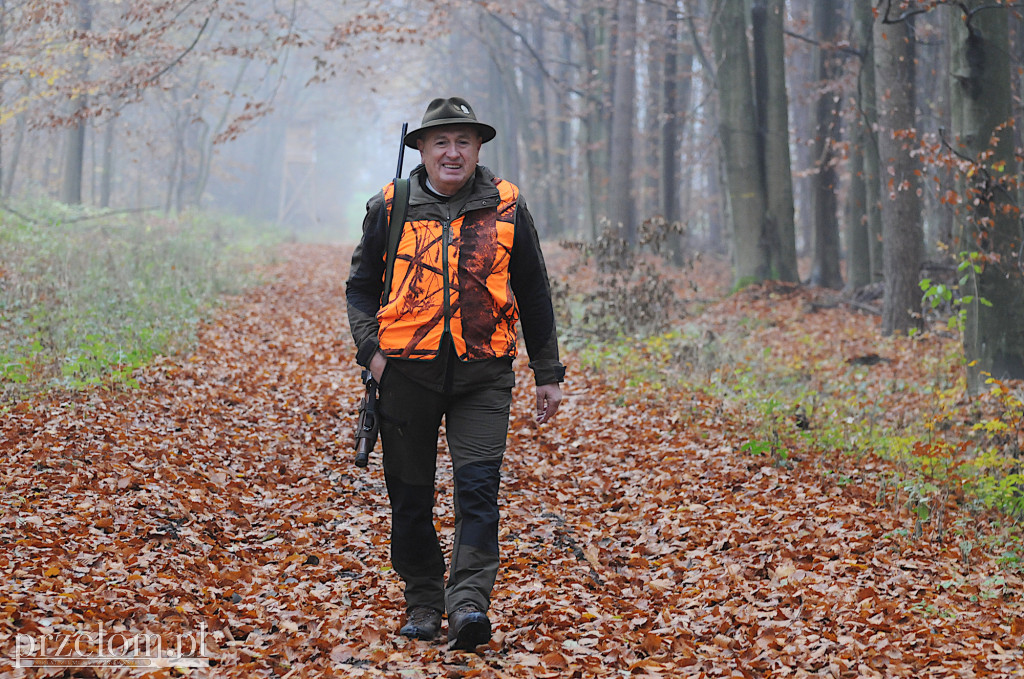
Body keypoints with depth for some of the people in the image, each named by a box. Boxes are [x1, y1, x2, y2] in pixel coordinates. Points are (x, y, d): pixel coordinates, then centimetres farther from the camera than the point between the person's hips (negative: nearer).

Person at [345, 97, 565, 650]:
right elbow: (360, 286, 12)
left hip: (483, 374, -1)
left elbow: (533, 294, 12)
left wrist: (547, 374, 10)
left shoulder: (506, 208, 5)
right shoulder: (390, 207, 5)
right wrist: (371, 350, -4)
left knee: (478, 487, -13)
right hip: (406, 371, 1)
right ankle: (422, 604, 20)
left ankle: (468, 603, -15)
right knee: (410, 496, 6)